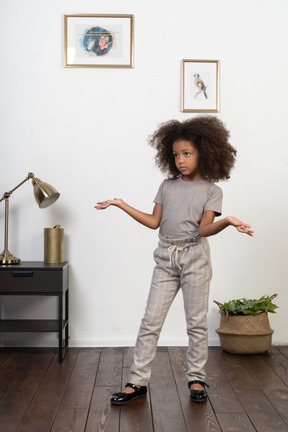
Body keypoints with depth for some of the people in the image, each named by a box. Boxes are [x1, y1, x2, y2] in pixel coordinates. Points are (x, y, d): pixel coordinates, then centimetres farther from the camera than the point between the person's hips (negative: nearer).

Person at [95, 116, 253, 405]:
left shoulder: (211, 190, 0)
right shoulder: (167, 186, 10)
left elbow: (204, 229, -11)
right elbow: (154, 221, 6)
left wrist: (227, 222, -31)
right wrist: (122, 204, 3)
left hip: (195, 259, -3)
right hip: (166, 258, 3)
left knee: (196, 322, 5)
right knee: (151, 321, 2)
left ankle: (196, 379, 20)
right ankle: (137, 382, 8)